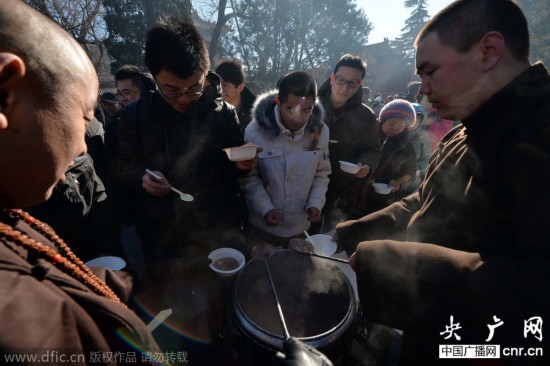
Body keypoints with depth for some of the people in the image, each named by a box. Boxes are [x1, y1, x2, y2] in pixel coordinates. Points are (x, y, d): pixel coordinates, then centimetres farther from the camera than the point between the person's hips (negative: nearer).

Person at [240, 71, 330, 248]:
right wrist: (265, 208, -20)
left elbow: (321, 173, 1)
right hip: (262, 226, -2)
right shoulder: (255, 132, -20)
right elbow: (249, 177, -10)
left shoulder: (320, 131, -11)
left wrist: (316, 203, -12)